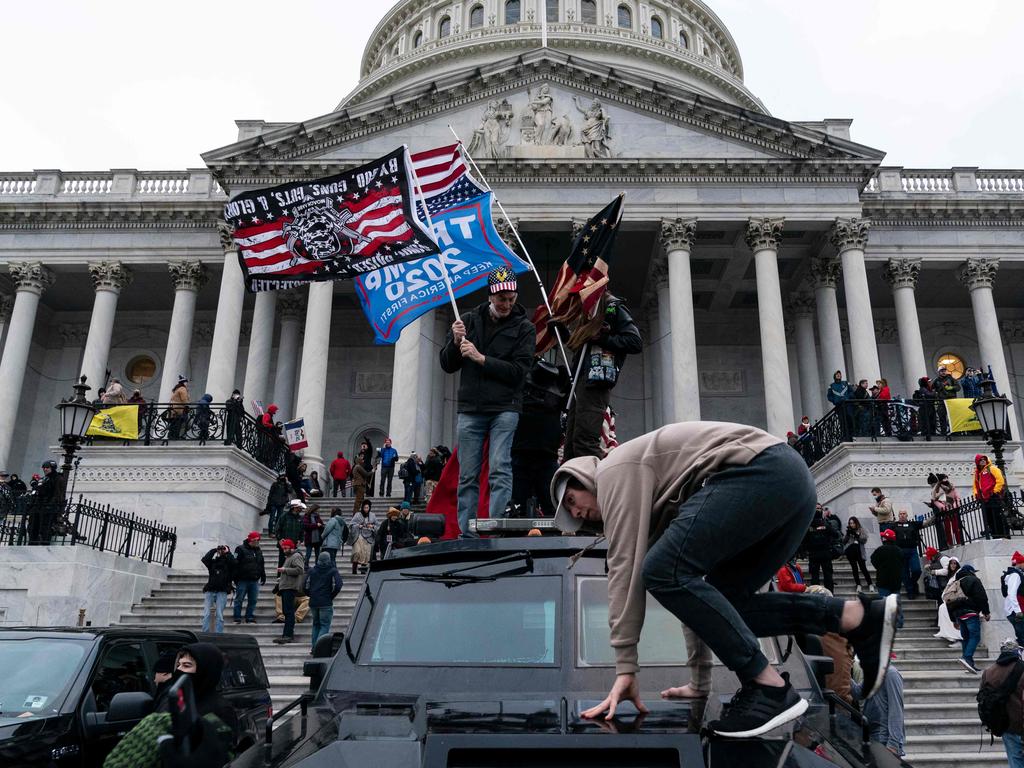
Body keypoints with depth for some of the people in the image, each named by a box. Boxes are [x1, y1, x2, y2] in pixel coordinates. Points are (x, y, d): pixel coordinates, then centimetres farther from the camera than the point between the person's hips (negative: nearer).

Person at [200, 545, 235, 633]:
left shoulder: (228, 563, 11)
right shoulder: (213, 561, 15)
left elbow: (233, 562, -11)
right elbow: (204, 559, -4)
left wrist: (227, 552, 1)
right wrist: (214, 550, 1)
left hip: (222, 592, -1)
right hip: (210, 590, 1)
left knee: (220, 615, -8)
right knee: (206, 614, -9)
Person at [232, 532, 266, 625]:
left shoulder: (258, 551, 14)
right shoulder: (241, 549, -5)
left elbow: (262, 565, 22)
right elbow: (235, 564, -9)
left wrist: (263, 577, 18)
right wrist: (236, 578, -13)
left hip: (254, 581, 6)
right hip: (242, 580, -5)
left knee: (253, 600, 6)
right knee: (239, 600, 1)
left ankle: (250, 618, 14)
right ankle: (237, 619, 9)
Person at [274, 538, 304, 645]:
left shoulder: (296, 556, -6)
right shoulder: (288, 557, 26)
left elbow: (299, 569, -21)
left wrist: (285, 570, -16)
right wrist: (281, 578, 19)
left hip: (290, 588, -11)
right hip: (285, 588, 11)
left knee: (289, 612, -13)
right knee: (286, 611, 10)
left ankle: (288, 635, -17)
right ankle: (289, 635, 14)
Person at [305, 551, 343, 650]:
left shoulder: (312, 571, 9)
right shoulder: (333, 571, -2)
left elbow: (306, 586, 5)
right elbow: (337, 586, -12)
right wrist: (331, 596, 1)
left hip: (313, 602, 4)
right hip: (326, 603, -4)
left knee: (316, 624, 18)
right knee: (325, 625, -1)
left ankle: (314, 646, 15)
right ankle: (318, 647, -17)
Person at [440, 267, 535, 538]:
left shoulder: (524, 328, 4)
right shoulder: (469, 320, 12)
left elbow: (519, 371, -8)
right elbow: (447, 365, 12)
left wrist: (480, 358, -13)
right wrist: (456, 342, -8)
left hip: (504, 409, -3)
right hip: (469, 410, 3)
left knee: (500, 470, -12)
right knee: (467, 476, 3)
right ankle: (465, 535, 8)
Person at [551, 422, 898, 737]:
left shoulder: (615, 471, 5)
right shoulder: (653, 499, 30)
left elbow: (626, 567, -5)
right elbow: (695, 581, 31)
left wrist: (625, 667, -5)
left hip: (761, 470, -10)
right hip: (792, 478, 10)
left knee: (664, 571, -14)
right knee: (722, 602, 11)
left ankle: (770, 687, -11)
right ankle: (860, 616, 5)